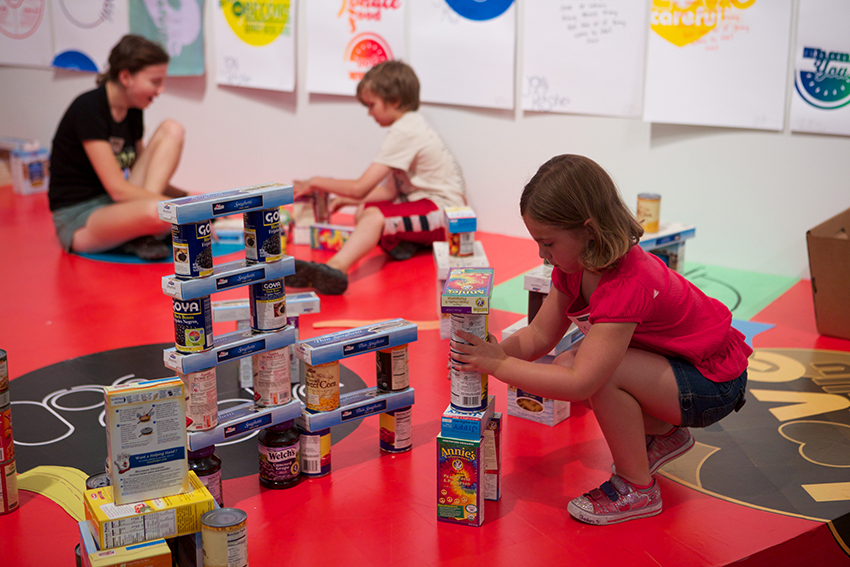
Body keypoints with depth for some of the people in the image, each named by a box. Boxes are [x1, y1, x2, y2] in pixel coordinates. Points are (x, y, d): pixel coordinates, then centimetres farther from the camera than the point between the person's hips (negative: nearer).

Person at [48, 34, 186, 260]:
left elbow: (140, 173, 16)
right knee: (154, 213, -41)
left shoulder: (133, 112, 6)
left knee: (171, 129, -5)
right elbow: (118, 189, -23)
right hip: (77, 220, -9)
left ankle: (142, 235, -12)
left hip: (114, 206, 9)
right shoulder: (88, 108, -18)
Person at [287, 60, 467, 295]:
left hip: (444, 212, -11)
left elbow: (360, 188, -20)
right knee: (362, 211, 4)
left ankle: (336, 267, -54)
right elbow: (391, 190, 13)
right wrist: (347, 199, 8)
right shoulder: (411, 125, 13)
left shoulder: (404, 132, -18)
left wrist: (316, 182, -7)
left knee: (375, 216, -33)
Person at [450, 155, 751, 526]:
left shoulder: (627, 286, -34)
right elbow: (540, 334, -2)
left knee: (600, 372, -30)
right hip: (670, 357, 9)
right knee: (566, 366, -7)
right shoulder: (577, 263, -6)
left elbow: (580, 383, -39)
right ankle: (662, 434, 15)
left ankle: (638, 489, -10)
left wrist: (498, 365, -33)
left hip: (713, 384, -9)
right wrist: (491, 352, -20)